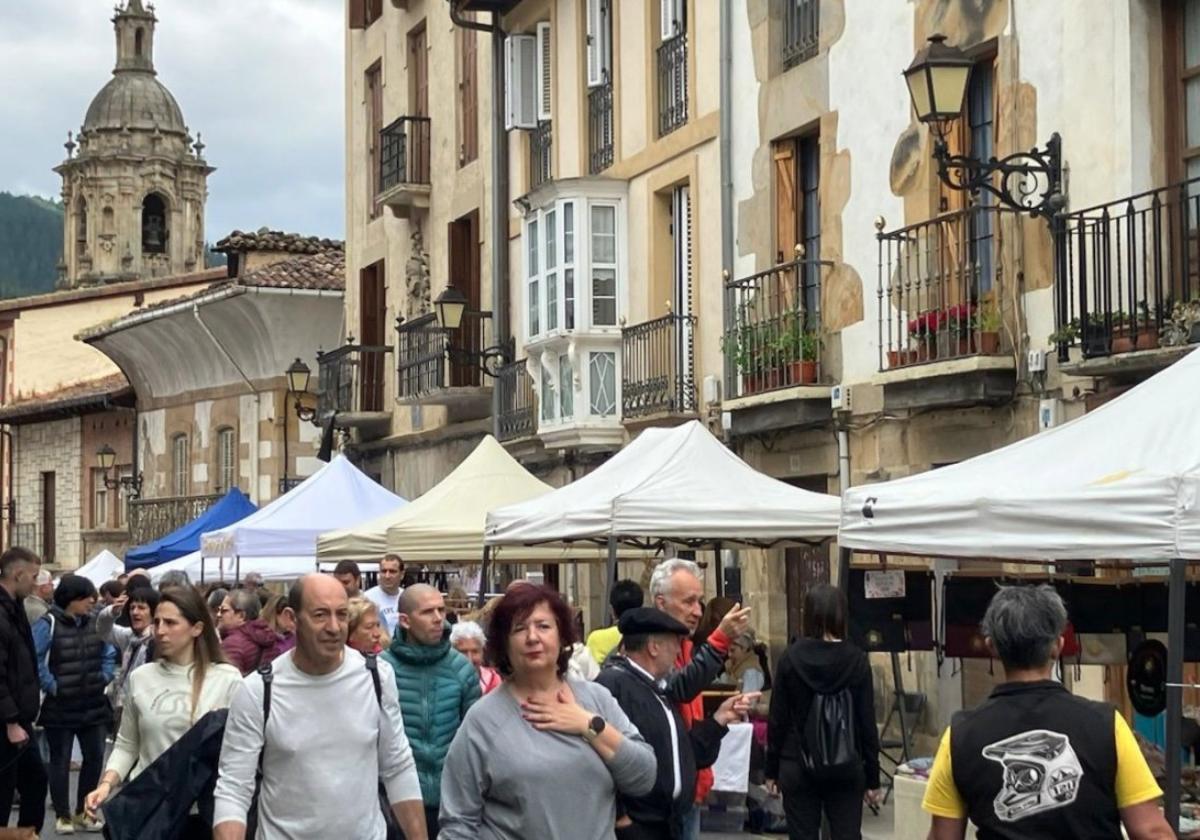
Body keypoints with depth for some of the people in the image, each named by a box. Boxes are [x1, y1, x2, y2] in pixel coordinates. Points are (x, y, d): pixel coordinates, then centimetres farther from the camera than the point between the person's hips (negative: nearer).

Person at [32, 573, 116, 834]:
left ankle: (83, 811, 22)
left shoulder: (95, 623, 5)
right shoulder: (48, 624, -13)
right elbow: (35, 659, -17)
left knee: (94, 757, 8)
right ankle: (62, 815, 15)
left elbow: (109, 654, 15)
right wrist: (51, 686, -16)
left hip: (93, 705, 5)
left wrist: (103, 678, 4)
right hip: (60, 707, -5)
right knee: (60, 761, 5)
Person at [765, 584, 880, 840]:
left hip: (798, 766, 0)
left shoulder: (791, 658, -4)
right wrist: (872, 777, 4)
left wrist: (772, 769, 8)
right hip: (846, 767, 0)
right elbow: (867, 722, -3)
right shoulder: (856, 660, -5)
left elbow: (777, 719, -2)